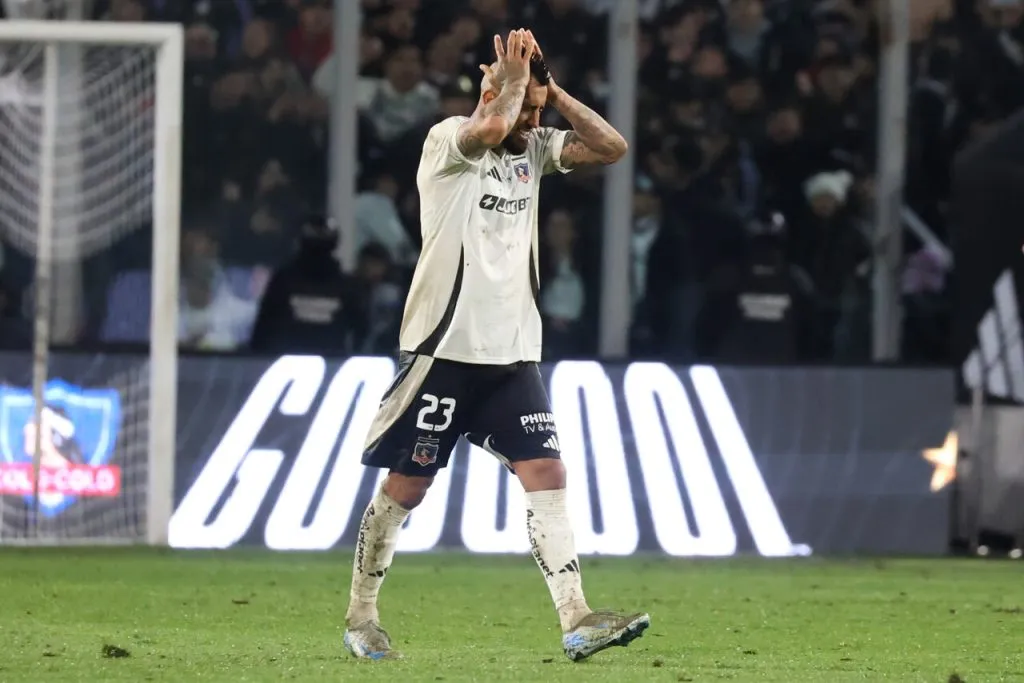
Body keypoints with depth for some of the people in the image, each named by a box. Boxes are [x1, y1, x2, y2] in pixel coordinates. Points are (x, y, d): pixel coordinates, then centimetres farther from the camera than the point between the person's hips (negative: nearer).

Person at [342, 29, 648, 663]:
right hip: (444, 348, -6)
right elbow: (491, 127, -30)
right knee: (407, 487, 3)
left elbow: (612, 147, 3)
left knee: (547, 477, -7)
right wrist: (515, 78, -12)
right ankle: (361, 616, 17)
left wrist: (553, 91, -1)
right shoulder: (448, 140, -9)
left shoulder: (534, 148, 12)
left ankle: (577, 622, -14)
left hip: (514, 354, 6)